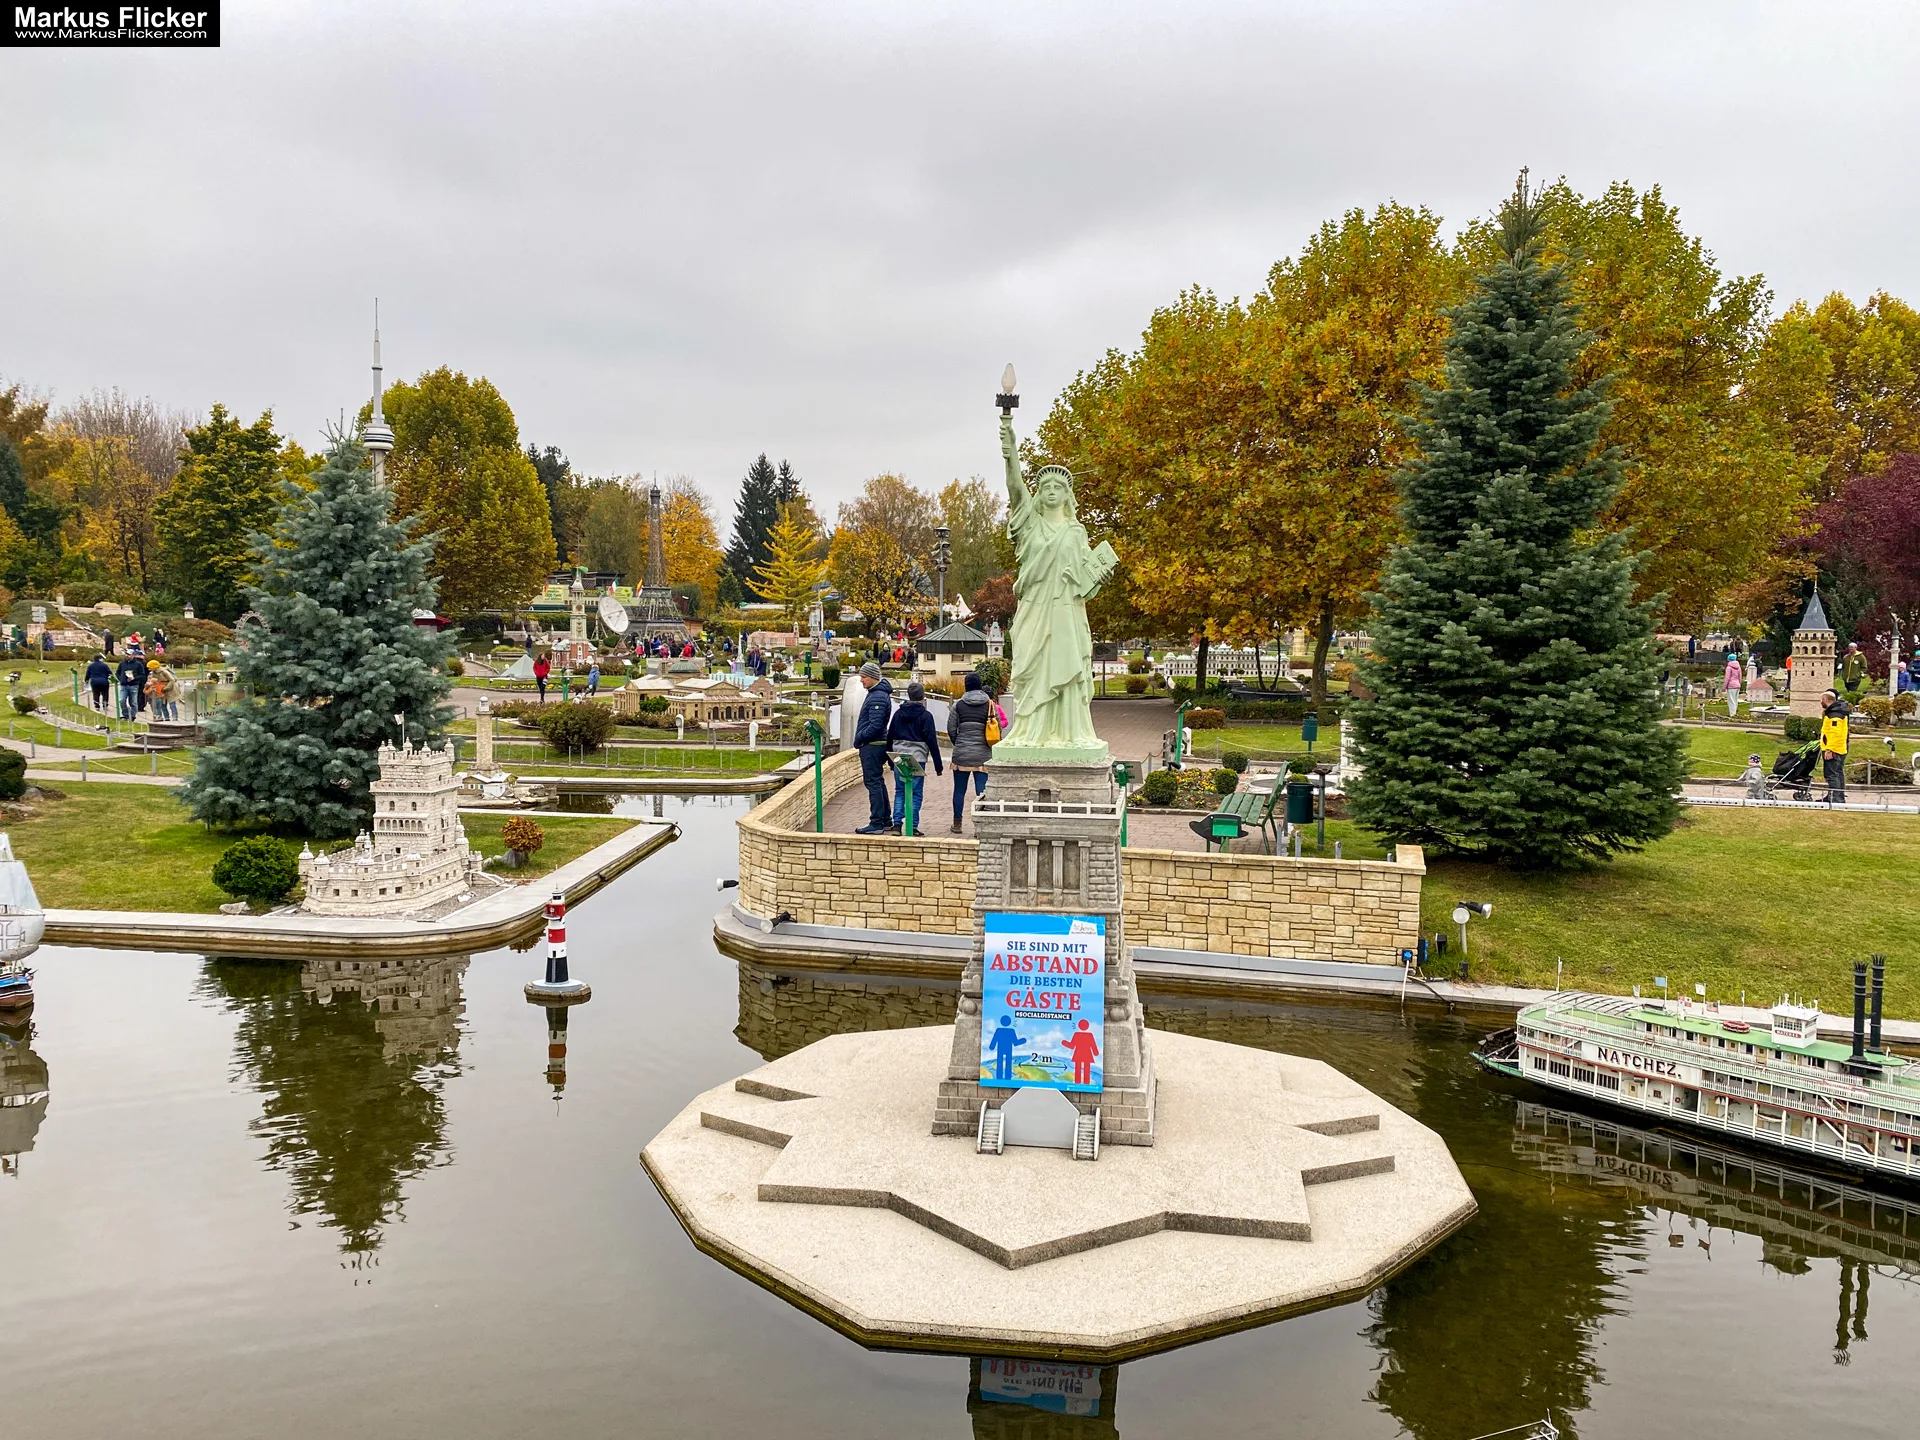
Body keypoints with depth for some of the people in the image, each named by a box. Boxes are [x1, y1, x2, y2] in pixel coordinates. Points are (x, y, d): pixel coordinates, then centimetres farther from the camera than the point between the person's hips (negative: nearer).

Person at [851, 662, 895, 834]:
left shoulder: (877, 697, -18)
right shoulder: (876, 693, 15)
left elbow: (875, 726, -24)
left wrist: (859, 738, -13)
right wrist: (860, 738, 15)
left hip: (872, 746, -11)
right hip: (877, 744, 11)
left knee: (873, 783, -8)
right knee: (878, 782, 16)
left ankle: (876, 823, -6)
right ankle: (886, 820, 23)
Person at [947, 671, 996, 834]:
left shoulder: (958, 705, 1)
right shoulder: (990, 705, 0)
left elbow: (951, 729, 1)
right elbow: (998, 729, 2)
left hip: (961, 754, 1)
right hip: (983, 755, -1)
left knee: (959, 790, 12)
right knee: (982, 790, 0)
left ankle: (957, 823, 20)